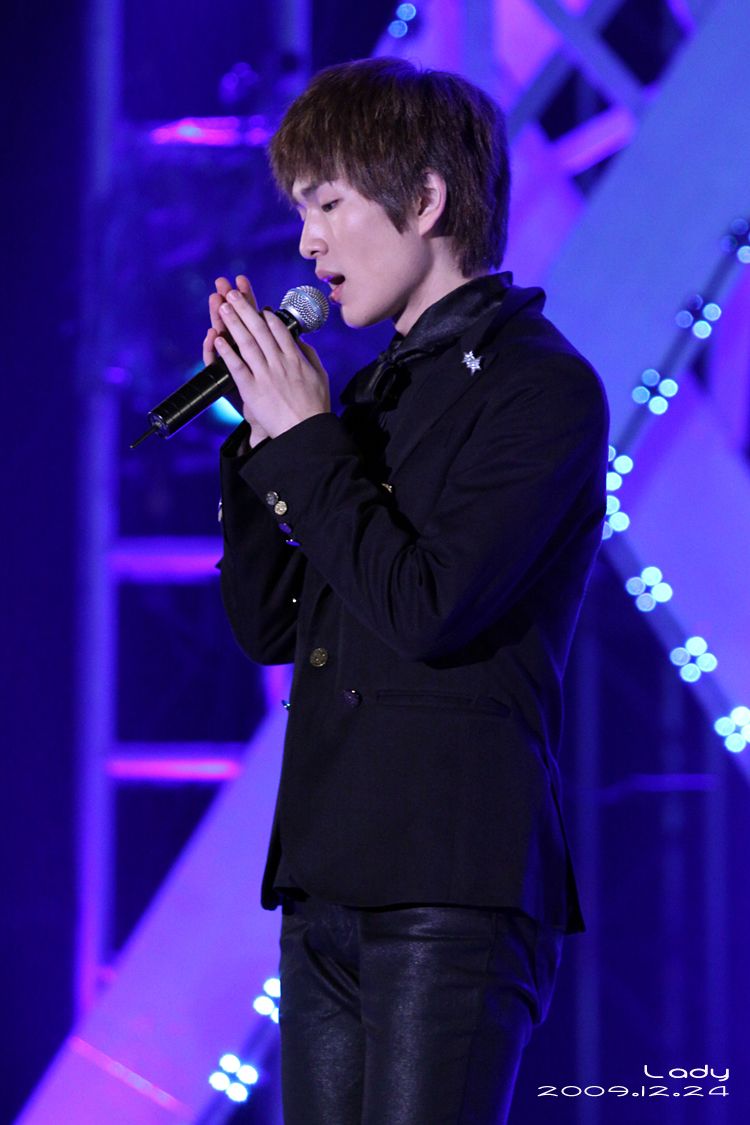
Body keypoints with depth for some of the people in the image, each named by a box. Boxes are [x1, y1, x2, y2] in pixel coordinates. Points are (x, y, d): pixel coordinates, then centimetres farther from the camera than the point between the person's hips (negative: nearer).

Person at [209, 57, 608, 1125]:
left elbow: (429, 610, -18)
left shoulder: (541, 385, -6)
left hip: (456, 885, -8)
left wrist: (305, 436, -9)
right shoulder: (377, 391, 19)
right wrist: (261, 434, 6)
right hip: (331, 882, 8)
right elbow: (268, 625, 17)